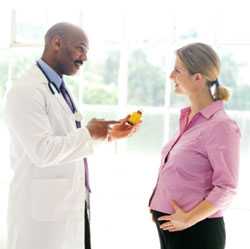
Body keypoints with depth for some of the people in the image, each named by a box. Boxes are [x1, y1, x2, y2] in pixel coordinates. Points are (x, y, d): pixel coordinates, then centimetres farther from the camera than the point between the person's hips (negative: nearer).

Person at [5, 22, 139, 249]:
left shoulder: (60, 89, 14)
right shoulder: (26, 91, -16)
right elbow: (42, 151, -25)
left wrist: (110, 134, 9)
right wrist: (89, 133, -15)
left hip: (73, 202, 9)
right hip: (44, 208, -9)